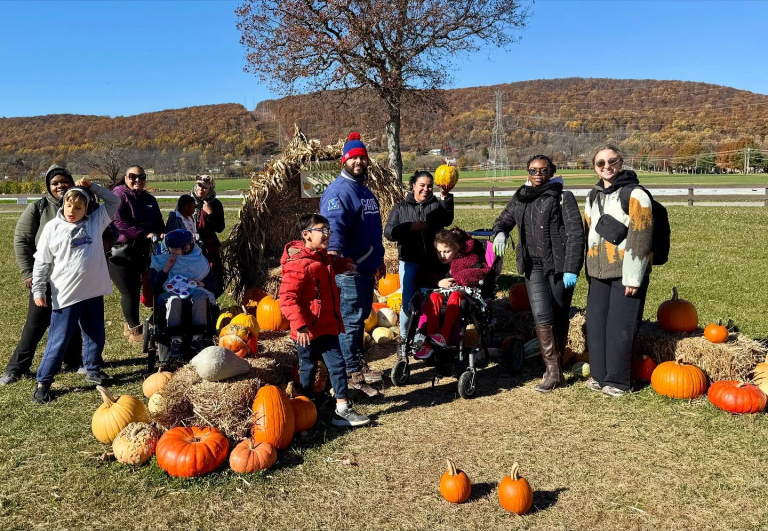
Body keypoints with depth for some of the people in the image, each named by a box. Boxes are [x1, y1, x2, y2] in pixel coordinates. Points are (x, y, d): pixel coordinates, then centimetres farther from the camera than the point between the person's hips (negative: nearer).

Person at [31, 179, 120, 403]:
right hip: (65, 295, -3)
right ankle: (43, 382, 14)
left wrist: (92, 187, -4)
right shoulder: (53, 228, -4)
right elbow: (42, 262, -1)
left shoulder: (95, 221, 3)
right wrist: (38, 290, -3)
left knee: (96, 335, 17)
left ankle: (93, 370, 37)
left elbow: (114, 201, 8)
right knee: (59, 340, 2)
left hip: (93, 291, 4)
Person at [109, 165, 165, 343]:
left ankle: (129, 325, 27)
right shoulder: (119, 195, -9)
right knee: (129, 291, -4)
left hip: (140, 252, 7)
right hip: (121, 252, -7)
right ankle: (135, 330, 4)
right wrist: (144, 234, -24)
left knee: (135, 289, 13)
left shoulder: (150, 200, 15)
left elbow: (158, 224, 18)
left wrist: (160, 234, -5)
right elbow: (118, 222, -21)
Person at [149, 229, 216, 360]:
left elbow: (213, 285, 11)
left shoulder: (199, 260, 12)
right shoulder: (162, 260, 11)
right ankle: (175, 341, -31)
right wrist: (166, 269, -7)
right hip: (171, 293, 0)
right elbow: (154, 287, 1)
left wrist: (202, 284, -11)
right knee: (174, 301, -38)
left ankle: (198, 339, -29)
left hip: (195, 291, 0)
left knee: (200, 299, -37)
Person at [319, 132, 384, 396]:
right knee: (350, 320, -4)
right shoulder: (339, 191, -14)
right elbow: (334, 223, -31)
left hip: (366, 266, 10)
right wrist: (333, 249, -48)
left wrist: (378, 258, 30)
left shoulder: (364, 189, 18)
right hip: (348, 268, -10)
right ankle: (352, 374, 4)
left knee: (361, 316, 20)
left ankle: (358, 362, 34)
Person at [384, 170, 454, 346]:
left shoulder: (437, 205, 6)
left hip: (432, 263, 1)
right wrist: (410, 226, -18)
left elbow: (446, 220, -17)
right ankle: (405, 337, 16)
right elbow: (389, 232, -4)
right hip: (410, 263, -1)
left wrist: (445, 197, -31)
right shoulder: (401, 207, 6)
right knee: (408, 302, -1)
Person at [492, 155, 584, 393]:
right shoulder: (519, 199, 13)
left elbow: (576, 234, -6)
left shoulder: (563, 197, -1)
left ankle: (556, 368, 17)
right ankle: (554, 372, -4)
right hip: (534, 266, 3)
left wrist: (571, 269, -14)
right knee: (542, 316, -10)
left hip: (559, 266, -3)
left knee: (559, 319, 5)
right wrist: (500, 232, -2)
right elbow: (504, 219, 25)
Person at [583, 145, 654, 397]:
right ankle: (599, 375, 21)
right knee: (595, 323, 8)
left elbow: (640, 239, -13)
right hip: (599, 273, 7)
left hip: (626, 273, -6)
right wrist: (590, 270, 17)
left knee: (619, 327, -3)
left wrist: (633, 278, -16)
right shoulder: (593, 198, 14)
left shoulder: (635, 195, -8)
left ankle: (617, 380, 10)